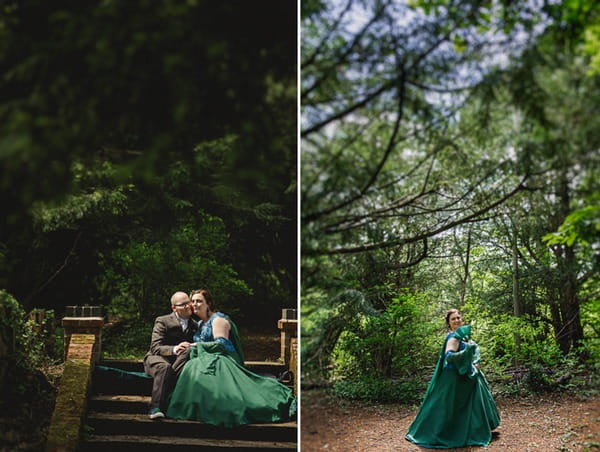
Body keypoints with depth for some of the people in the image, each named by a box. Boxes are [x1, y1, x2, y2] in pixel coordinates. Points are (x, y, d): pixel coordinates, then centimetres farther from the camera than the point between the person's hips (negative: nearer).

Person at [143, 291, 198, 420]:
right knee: (164, 367, -38)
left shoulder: (194, 326, 13)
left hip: (179, 361, 4)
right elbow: (155, 348, -12)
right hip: (157, 358, -4)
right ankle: (155, 408, -41)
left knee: (188, 350, -29)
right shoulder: (162, 321, -2)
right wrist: (174, 349, -31)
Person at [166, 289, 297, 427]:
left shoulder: (218, 319, -1)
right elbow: (198, 343, 27)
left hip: (222, 359, -8)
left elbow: (221, 344, -11)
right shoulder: (200, 323, 26)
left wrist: (198, 346, -7)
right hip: (206, 359, 8)